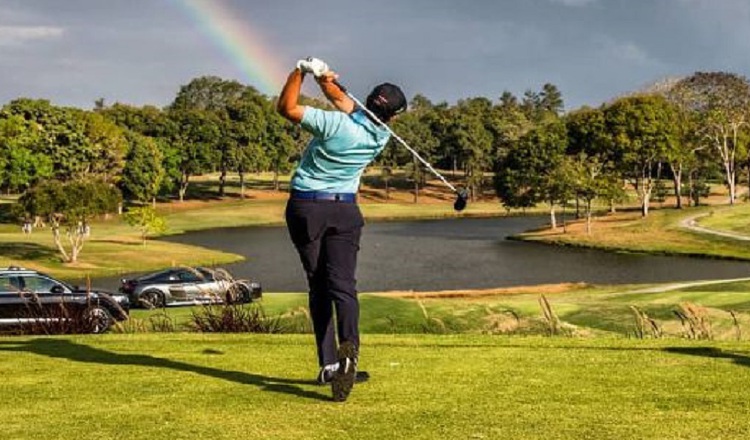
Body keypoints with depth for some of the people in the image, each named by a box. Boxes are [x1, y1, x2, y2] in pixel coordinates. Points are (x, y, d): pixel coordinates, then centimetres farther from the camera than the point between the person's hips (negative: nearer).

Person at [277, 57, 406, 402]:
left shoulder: (334, 124, -17)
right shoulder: (381, 137, -1)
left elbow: (286, 107, -11)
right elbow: (349, 106, 12)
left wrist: (301, 70, -8)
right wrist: (326, 80, 5)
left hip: (304, 208, -1)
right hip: (344, 209, 2)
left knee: (318, 286, 6)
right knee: (343, 283, -5)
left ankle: (328, 364, 3)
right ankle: (349, 347, -32)